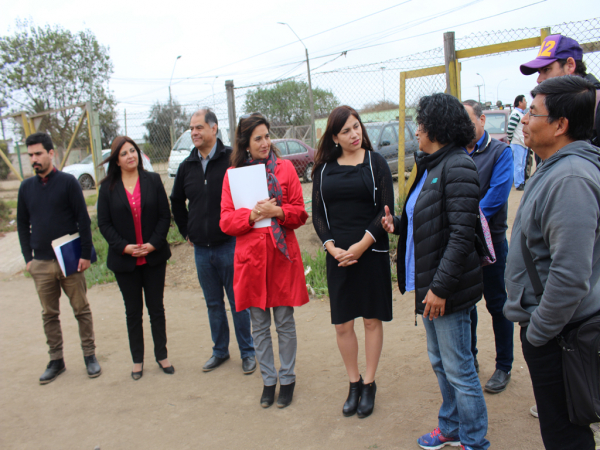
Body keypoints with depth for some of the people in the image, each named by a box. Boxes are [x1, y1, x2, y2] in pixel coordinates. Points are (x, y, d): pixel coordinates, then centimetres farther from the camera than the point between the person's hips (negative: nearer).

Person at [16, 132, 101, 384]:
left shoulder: (67, 182, -5)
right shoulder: (26, 187, 7)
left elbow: (83, 220, -5)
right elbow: (22, 225, 13)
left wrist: (85, 254, -9)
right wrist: (28, 258, 6)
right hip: (41, 264, 4)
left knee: (81, 310, 5)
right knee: (49, 315, 10)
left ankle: (89, 356, 17)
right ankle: (56, 361, 22)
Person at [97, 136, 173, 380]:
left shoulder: (153, 180, 0)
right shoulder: (108, 187, 0)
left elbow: (165, 216, -1)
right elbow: (104, 223, -1)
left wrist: (154, 243, -13)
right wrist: (124, 247, -13)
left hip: (154, 257, 0)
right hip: (124, 260, 0)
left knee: (156, 308, 10)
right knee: (133, 311, 10)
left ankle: (161, 355, 24)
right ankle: (137, 360, 23)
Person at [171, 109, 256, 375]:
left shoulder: (232, 159, -9)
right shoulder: (187, 166, 8)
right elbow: (177, 202, 23)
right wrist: (186, 232, 17)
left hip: (230, 245, -5)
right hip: (201, 249, 5)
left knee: (238, 301, 5)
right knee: (213, 303, 15)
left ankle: (247, 352, 19)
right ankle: (220, 351, 29)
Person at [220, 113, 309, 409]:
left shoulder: (285, 168, 3)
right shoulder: (233, 174, 5)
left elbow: (300, 214, 3)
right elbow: (226, 221, 1)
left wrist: (278, 212, -16)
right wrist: (252, 215, -16)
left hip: (282, 254, -1)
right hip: (250, 256, 1)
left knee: (285, 323, 7)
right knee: (259, 325, 10)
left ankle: (287, 379, 24)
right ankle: (268, 380, 26)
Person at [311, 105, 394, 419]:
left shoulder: (375, 163, -1)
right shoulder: (324, 168, 5)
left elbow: (386, 210, -6)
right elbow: (317, 213, 5)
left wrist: (361, 246, -15)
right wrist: (332, 248, -9)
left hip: (371, 252, -2)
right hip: (338, 256, 2)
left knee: (372, 320, 8)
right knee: (342, 325, 6)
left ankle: (369, 384, 23)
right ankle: (354, 383, 25)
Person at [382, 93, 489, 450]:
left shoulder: (458, 166, -17)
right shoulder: (431, 166, 13)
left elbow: (461, 235, -23)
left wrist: (440, 287, -23)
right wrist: (398, 224, 4)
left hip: (448, 289, -10)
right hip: (429, 284, 10)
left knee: (458, 369, 3)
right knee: (440, 362, 21)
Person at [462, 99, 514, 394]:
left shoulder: (500, 152, -4)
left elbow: (498, 194, -15)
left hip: (490, 239, -4)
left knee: (497, 304, 6)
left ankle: (504, 367, 20)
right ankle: (469, 359, 30)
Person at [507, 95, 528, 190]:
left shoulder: (522, 113, 19)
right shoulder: (516, 114, -13)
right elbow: (510, 129, -19)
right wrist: (509, 140, -9)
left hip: (523, 144, 9)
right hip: (517, 144, -9)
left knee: (522, 165, 13)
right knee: (518, 165, -6)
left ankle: (522, 183, 20)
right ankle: (518, 184, -3)